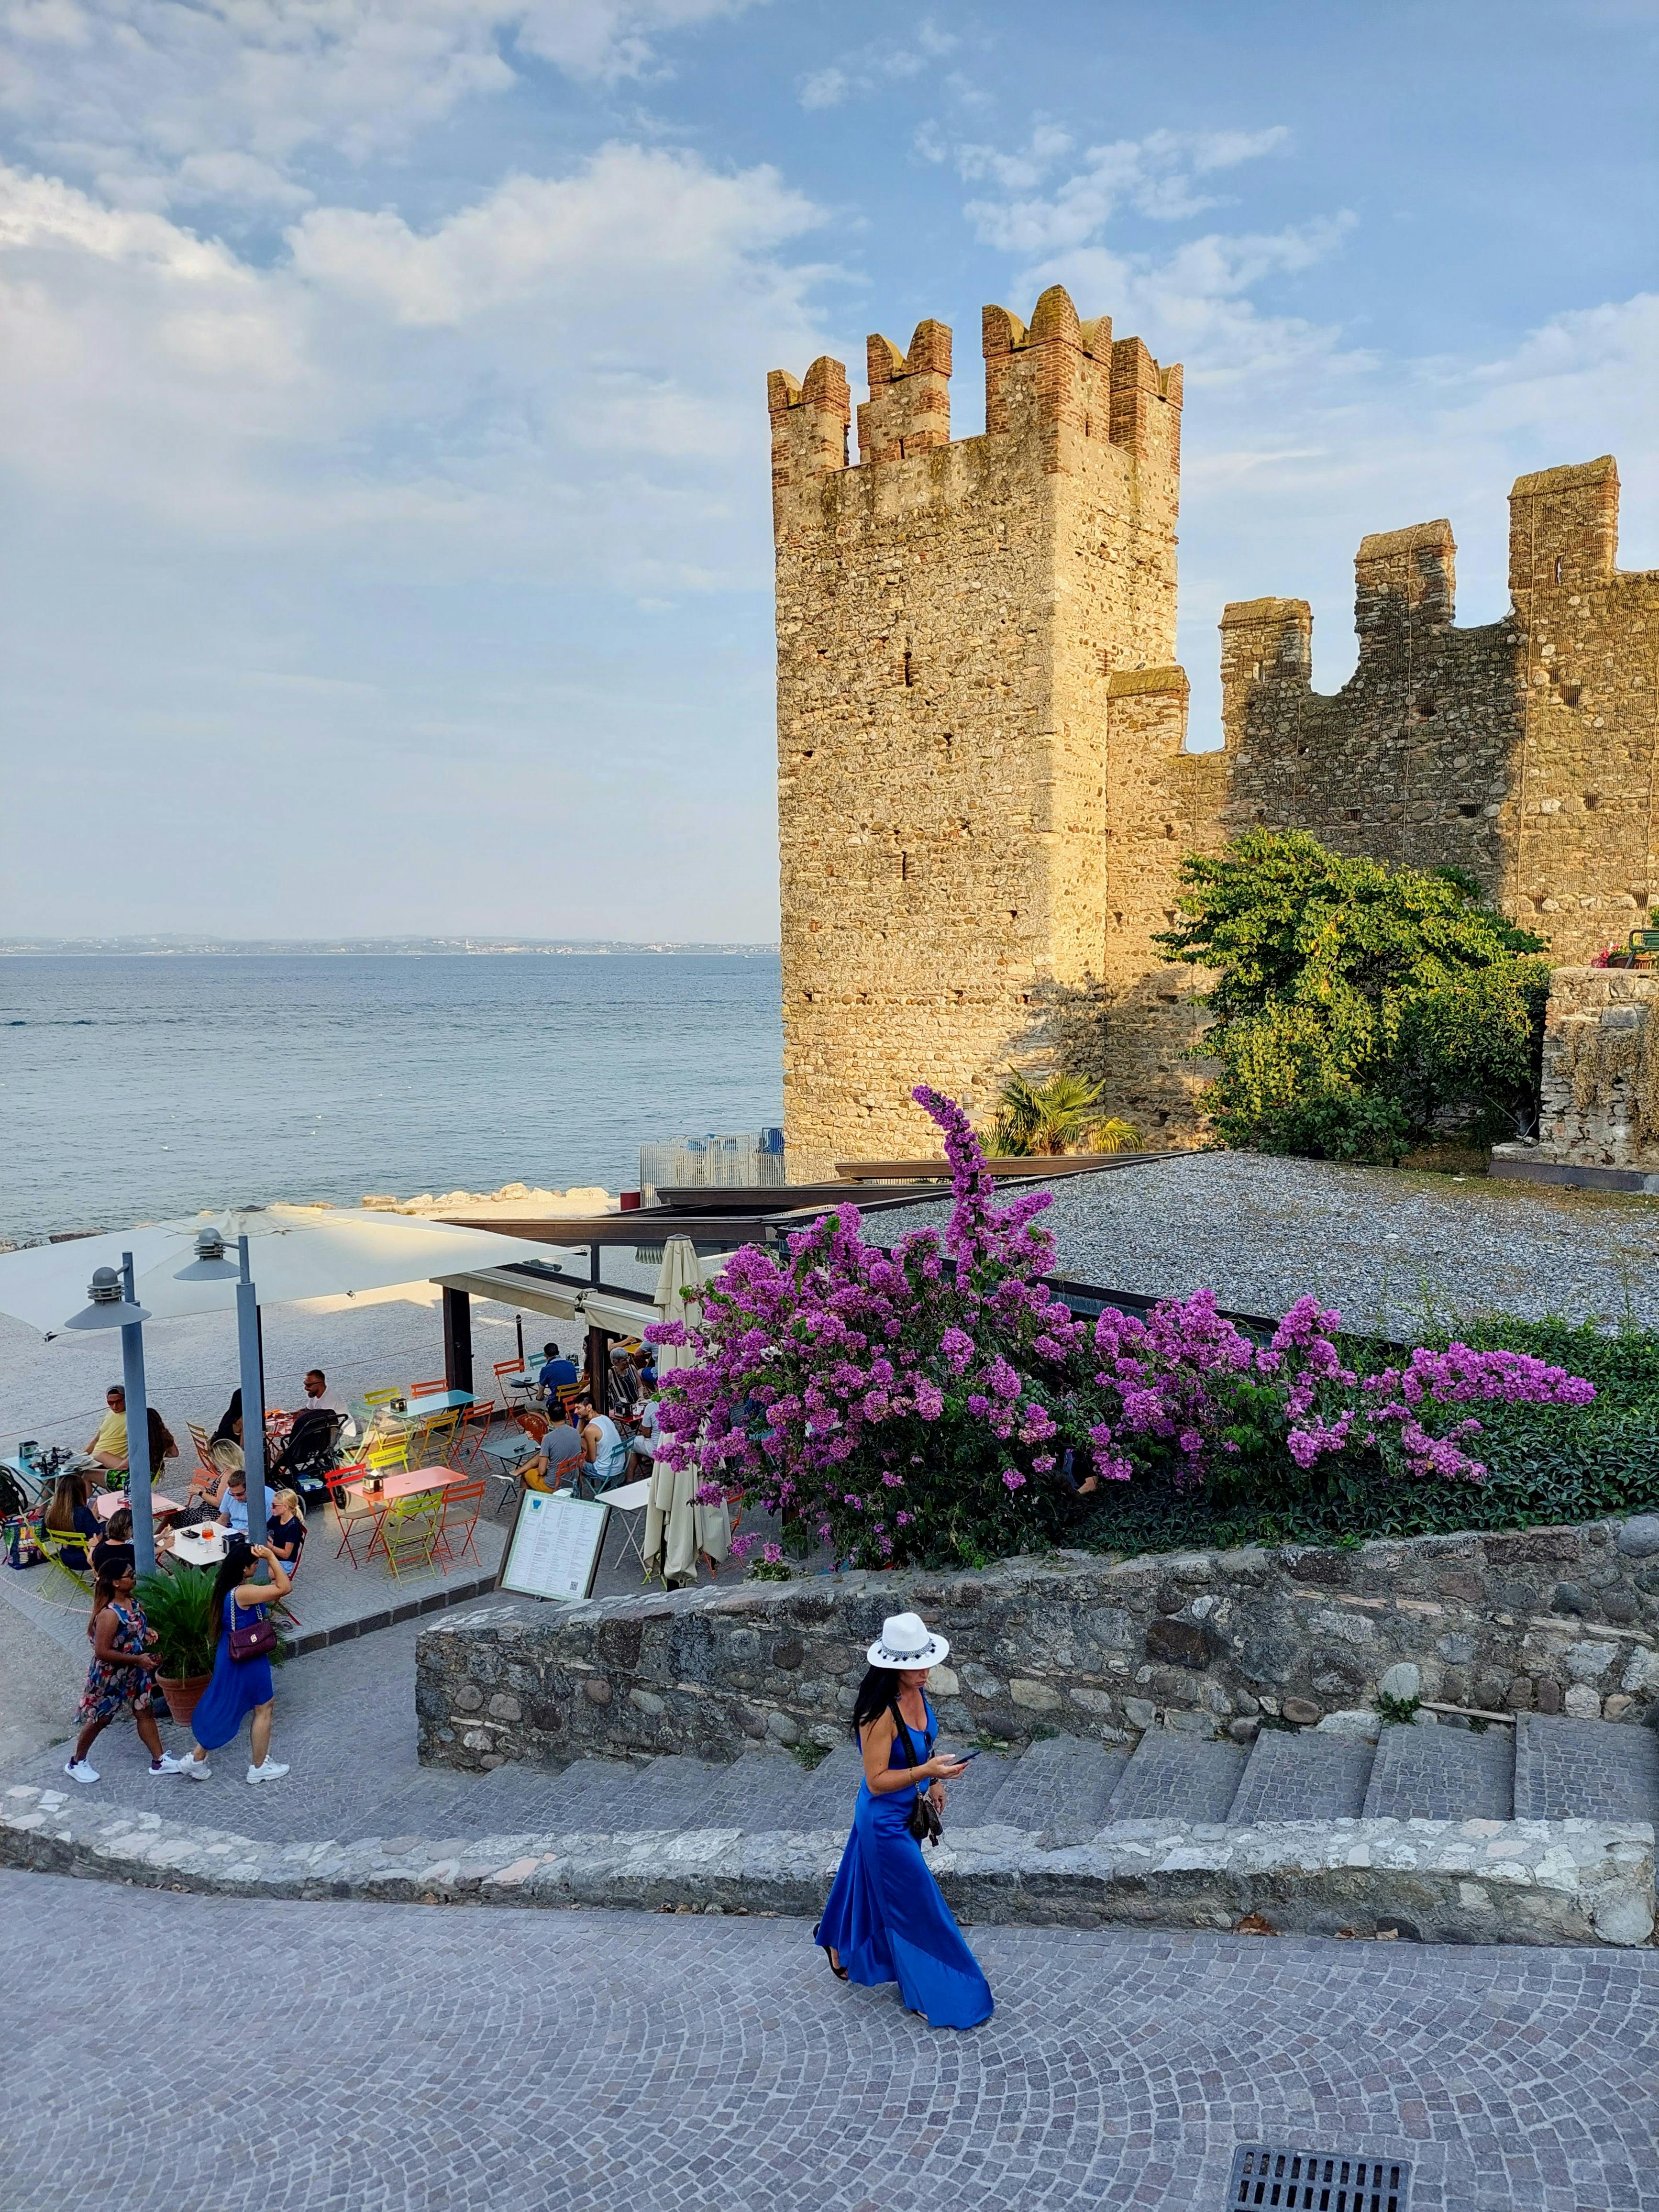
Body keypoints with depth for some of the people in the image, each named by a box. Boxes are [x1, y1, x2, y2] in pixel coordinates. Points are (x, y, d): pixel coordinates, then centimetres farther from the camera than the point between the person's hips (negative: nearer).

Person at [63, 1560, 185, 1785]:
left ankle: (159, 1760, 22)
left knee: (144, 1712, 13)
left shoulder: (132, 1602, -5)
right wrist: (138, 1659, -27)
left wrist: (146, 1632, -4)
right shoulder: (109, 1614, -31)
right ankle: (76, 1762, 35)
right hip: (110, 1676, -8)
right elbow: (102, 1652, -30)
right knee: (100, 1719, 12)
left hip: (133, 1673, 8)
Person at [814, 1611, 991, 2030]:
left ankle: (841, 1946, 51)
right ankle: (930, 1996, 21)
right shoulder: (881, 1713, -33)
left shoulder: (917, 1692, -8)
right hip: (886, 1821, -8)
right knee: (914, 1905, 4)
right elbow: (877, 1781, -28)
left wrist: (934, 1783, 12)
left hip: (908, 1811, 8)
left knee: (874, 1889, 27)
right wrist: (927, 1771, -35)